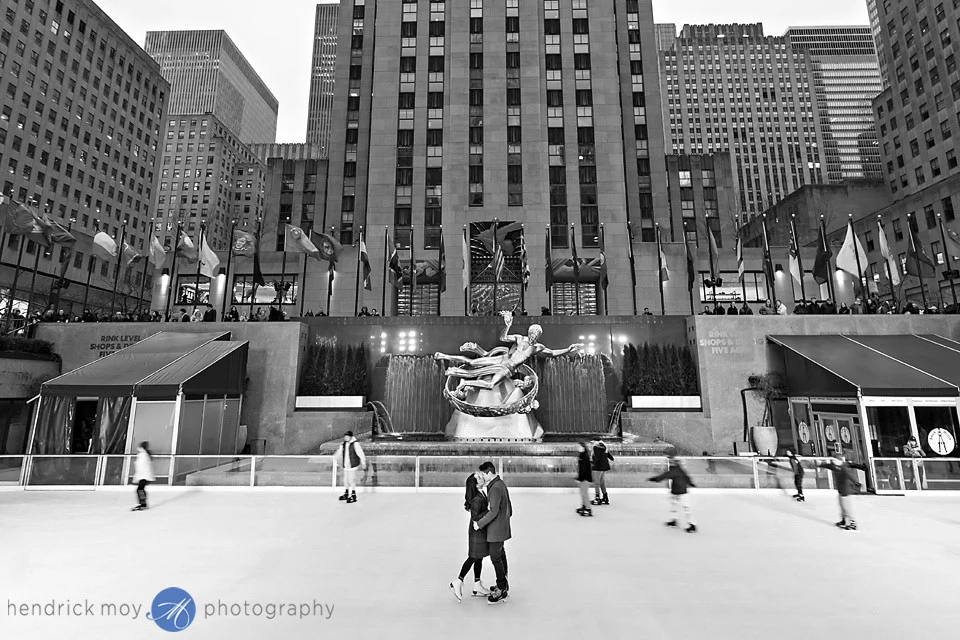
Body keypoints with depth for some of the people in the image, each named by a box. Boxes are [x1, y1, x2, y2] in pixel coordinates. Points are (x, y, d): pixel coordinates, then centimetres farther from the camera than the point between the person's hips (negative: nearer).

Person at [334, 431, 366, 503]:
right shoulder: (343, 444, 5)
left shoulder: (355, 444, -15)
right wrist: (336, 459, 31)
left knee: (351, 480, -6)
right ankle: (346, 494, 33)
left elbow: (360, 453, -15)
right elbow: (339, 452, 21)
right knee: (346, 480, 16)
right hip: (345, 466, 7)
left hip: (353, 465, -7)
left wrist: (363, 463, -14)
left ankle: (353, 496, 6)